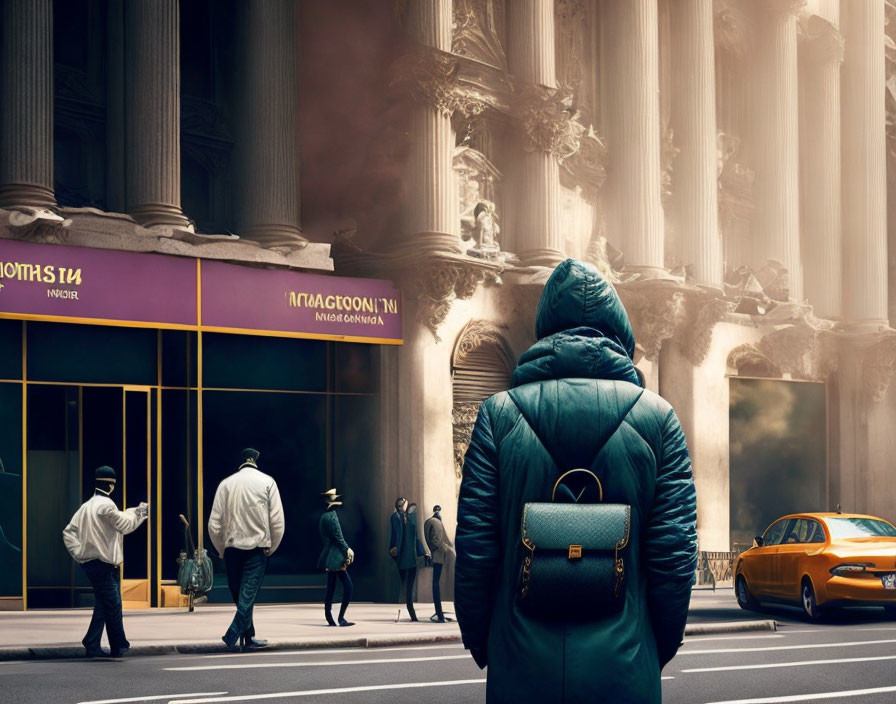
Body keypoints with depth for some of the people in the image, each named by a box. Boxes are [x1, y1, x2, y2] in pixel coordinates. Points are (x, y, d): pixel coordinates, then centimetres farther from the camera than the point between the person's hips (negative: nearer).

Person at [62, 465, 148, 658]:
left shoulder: (86, 506, 12)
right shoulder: (106, 505, -13)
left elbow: (68, 532, 13)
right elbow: (125, 525, -7)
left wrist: (78, 553, 9)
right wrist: (138, 513, 8)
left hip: (88, 561, 8)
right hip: (104, 563, -8)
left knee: (102, 605, 12)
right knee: (113, 605, -1)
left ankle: (92, 645, 9)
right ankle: (119, 647, 3)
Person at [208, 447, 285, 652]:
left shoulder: (226, 483, 5)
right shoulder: (267, 482, 1)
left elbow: (214, 523, 2)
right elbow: (277, 520, -5)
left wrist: (222, 550, 14)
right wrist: (271, 547, 7)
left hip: (232, 548, 3)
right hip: (257, 547, -2)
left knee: (239, 596, 13)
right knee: (248, 595, -5)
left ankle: (249, 637, 18)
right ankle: (232, 635, -19)